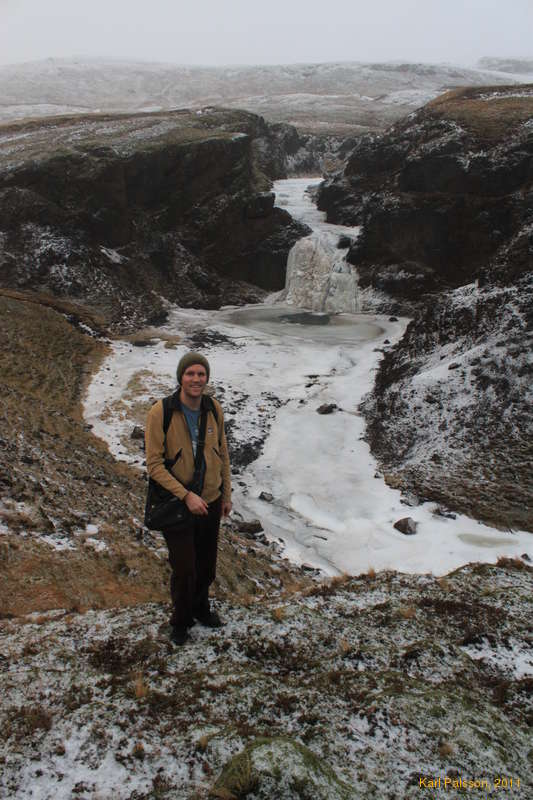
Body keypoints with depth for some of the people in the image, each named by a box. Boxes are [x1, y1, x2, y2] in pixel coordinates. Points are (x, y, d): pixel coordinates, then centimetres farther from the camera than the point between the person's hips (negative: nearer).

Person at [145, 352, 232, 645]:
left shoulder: (213, 408, -3)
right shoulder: (160, 412, -18)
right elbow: (154, 464, -16)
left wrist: (226, 494, 12)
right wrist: (186, 495, -21)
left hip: (210, 502, 4)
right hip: (176, 504, -4)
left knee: (206, 565, 19)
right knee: (184, 569, 4)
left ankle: (201, 608, 46)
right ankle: (181, 621, 30)